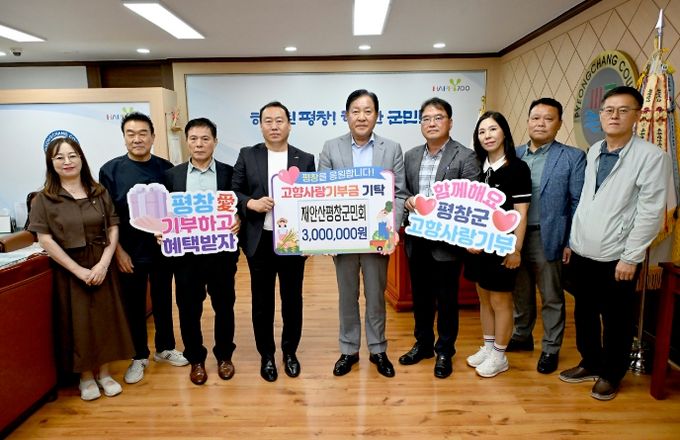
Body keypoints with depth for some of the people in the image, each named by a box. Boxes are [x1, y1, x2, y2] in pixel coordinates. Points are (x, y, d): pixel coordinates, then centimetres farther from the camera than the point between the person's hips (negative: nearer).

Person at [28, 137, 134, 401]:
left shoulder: (99, 192, 3)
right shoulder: (44, 199, -3)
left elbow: (113, 230, 1)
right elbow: (46, 241, -8)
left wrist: (103, 264, -12)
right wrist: (79, 270, -14)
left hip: (102, 266, 2)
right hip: (69, 270, -2)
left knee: (105, 318, 7)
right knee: (77, 322, 6)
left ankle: (104, 372, 25)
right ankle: (86, 377, 25)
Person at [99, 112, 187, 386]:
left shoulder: (165, 168, 0)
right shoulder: (111, 170, -4)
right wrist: (118, 251, -8)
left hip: (162, 249, 2)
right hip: (130, 252, -1)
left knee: (163, 301, 14)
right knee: (134, 305, 11)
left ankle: (165, 348, 34)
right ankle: (139, 356, 29)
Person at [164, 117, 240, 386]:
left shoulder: (229, 173, 1)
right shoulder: (172, 175, 5)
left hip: (221, 252, -1)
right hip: (185, 253, 1)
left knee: (224, 306, 12)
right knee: (189, 309, 10)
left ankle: (224, 355, 32)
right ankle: (195, 359, 30)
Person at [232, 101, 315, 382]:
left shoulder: (305, 159, 3)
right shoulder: (247, 156, 3)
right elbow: (233, 192, 3)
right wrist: (252, 203, -15)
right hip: (259, 241, 0)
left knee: (292, 299, 12)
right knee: (262, 302, 11)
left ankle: (290, 352, 32)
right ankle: (267, 355, 29)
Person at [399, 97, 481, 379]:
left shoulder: (466, 157, -7)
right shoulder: (411, 156, 9)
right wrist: (408, 201, -8)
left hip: (447, 241, -4)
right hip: (416, 240, 5)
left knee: (446, 300, 9)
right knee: (420, 297, 17)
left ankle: (444, 351, 28)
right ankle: (423, 344, 36)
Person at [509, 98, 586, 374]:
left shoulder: (572, 157, -5)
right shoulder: (514, 155, 5)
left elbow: (578, 203, -5)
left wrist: (572, 242, -9)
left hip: (548, 238, -3)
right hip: (514, 236, 4)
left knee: (551, 297, 10)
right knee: (520, 293, 18)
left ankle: (550, 349, 26)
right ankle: (522, 336, 37)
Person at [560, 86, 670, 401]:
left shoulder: (652, 156, -10)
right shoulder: (593, 152, 8)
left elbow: (651, 212, -12)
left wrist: (631, 257, -13)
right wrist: (572, 239, 11)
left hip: (616, 257, -5)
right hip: (583, 252, 5)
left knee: (616, 320, 10)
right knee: (584, 313, 17)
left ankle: (611, 375, 30)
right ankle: (590, 363, 37)